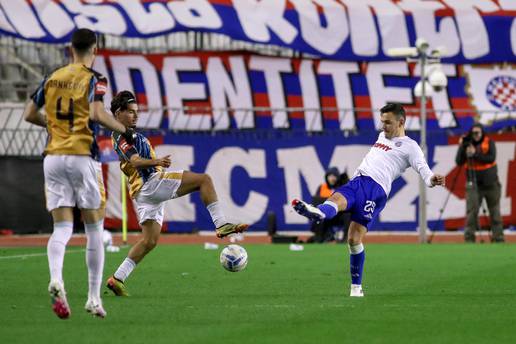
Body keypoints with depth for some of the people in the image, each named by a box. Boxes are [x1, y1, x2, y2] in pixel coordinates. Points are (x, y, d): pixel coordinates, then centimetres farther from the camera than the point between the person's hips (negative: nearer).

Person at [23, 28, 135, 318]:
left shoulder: (52, 78, 11)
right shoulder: (94, 79, -4)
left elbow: (29, 114, 17)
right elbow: (97, 113, -20)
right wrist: (125, 130, -6)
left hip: (53, 158, 4)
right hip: (83, 157, -4)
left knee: (62, 228, 1)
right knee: (94, 229, 7)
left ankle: (56, 281, -27)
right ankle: (94, 297, 7)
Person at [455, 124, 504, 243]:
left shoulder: (489, 143, -2)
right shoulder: (466, 143, -1)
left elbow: (491, 158, -18)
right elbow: (459, 162, -9)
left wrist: (475, 154, -26)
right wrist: (462, 147, -20)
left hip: (491, 184, 0)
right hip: (474, 184, 0)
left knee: (495, 213, 6)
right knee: (471, 212, -9)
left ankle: (498, 238, 13)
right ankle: (469, 239, -6)